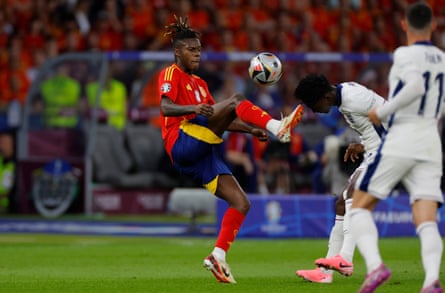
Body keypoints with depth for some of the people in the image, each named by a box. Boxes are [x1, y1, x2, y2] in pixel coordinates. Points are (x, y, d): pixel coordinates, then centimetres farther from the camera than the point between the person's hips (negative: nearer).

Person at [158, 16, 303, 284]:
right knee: (236, 100, -21)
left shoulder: (199, 83, 28)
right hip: (183, 144, -8)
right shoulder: (171, 74, 3)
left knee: (242, 203, -2)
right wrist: (195, 108, -33)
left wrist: (251, 129, 14)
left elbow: (220, 119, 29)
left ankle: (218, 256, -1)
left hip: (202, 155, 8)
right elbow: (166, 108, -15)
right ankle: (278, 128, -35)